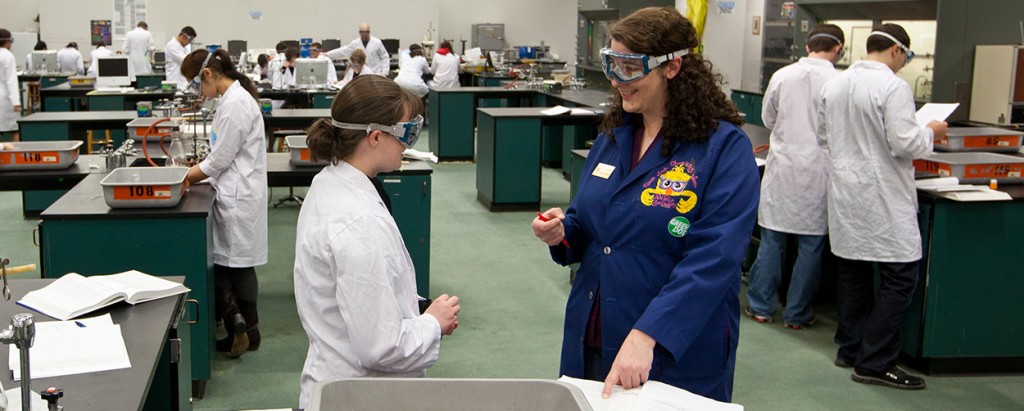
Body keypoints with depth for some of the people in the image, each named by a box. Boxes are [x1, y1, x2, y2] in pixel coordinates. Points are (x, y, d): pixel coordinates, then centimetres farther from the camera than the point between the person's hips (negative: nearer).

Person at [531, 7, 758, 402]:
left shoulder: (725, 148, -15)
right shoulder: (613, 135, 6)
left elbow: (712, 260, -23)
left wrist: (646, 336, -32)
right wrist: (562, 233, -7)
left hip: (676, 357, -6)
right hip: (590, 341, 6)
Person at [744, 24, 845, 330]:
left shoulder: (782, 76, -3)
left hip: (782, 168, 2)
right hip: (817, 171, -2)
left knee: (771, 240, 11)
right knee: (811, 245, 8)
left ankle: (760, 307, 17)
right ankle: (797, 313, 15)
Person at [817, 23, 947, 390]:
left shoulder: (834, 85, 6)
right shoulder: (894, 87, -16)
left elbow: (823, 136, 14)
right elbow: (904, 143, -19)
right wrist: (931, 132, 0)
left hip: (845, 191, 8)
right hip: (882, 198, -8)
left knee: (852, 273, 16)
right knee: (899, 277, -1)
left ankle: (851, 349, 25)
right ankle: (875, 363, -1)